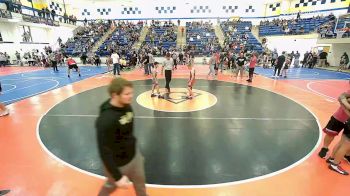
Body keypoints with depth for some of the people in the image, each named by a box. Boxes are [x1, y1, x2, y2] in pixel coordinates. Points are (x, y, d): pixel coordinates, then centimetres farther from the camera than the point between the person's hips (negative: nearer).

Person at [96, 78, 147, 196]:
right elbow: (104, 152, -27)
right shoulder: (106, 119, -33)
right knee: (111, 186, 25)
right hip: (118, 164, -5)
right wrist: (118, 177, -21)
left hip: (134, 155, 6)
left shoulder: (126, 106, -9)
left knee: (140, 185, 23)